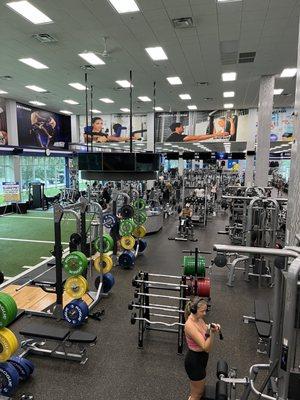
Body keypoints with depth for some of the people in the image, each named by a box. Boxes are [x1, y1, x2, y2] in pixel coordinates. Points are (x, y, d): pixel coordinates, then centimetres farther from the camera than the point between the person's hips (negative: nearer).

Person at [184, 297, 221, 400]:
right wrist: (212, 333, -49)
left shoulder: (199, 318, -6)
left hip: (201, 357, 8)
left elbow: (205, 331, 9)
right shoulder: (190, 325, -33)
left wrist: (213, 328, -12)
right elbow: (207, 348, -32)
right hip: (194, 360, -8)